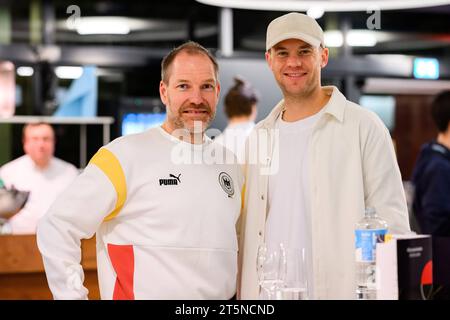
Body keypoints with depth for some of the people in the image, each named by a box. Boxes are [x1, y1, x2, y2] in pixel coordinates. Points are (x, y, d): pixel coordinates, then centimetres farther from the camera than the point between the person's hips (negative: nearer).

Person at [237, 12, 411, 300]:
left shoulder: (364, 127, -3)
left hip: (342, 289, -4)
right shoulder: (260, 136, 12)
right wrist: (243, 292, 7)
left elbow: (392, 222, -6)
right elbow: (248, 230, 15)